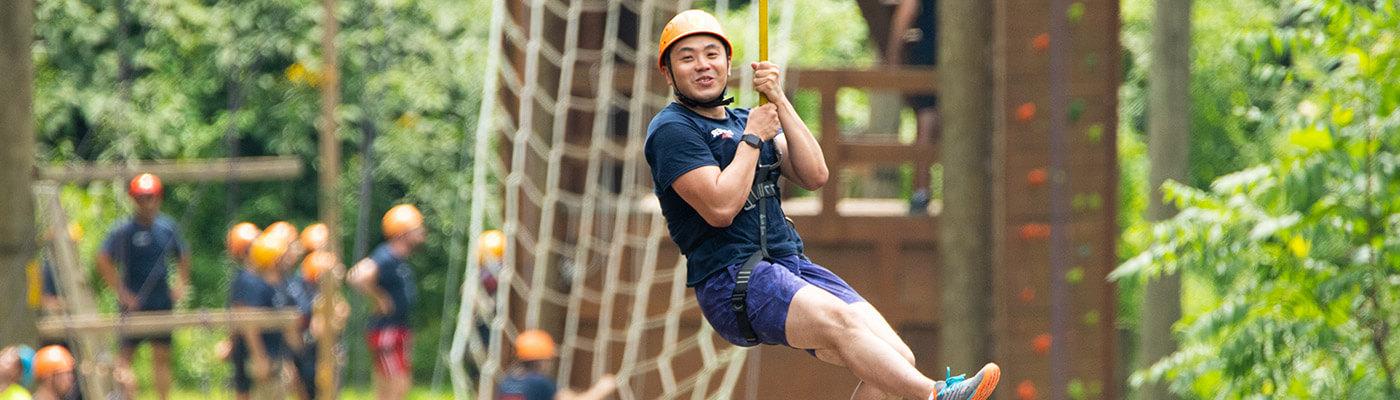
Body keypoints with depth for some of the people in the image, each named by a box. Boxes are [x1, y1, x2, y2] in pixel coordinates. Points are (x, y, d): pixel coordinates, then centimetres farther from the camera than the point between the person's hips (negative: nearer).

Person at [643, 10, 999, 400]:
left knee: (897, 358, -10)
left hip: (792, 265, 8)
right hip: (731, 283, -8)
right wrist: (753, 138, -4)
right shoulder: (672, 130, -2)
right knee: (838, 317, -33)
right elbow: (720, 208, -16)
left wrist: (779, 102, 0)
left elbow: (815, 176, 7)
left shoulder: (745, 121, 22)